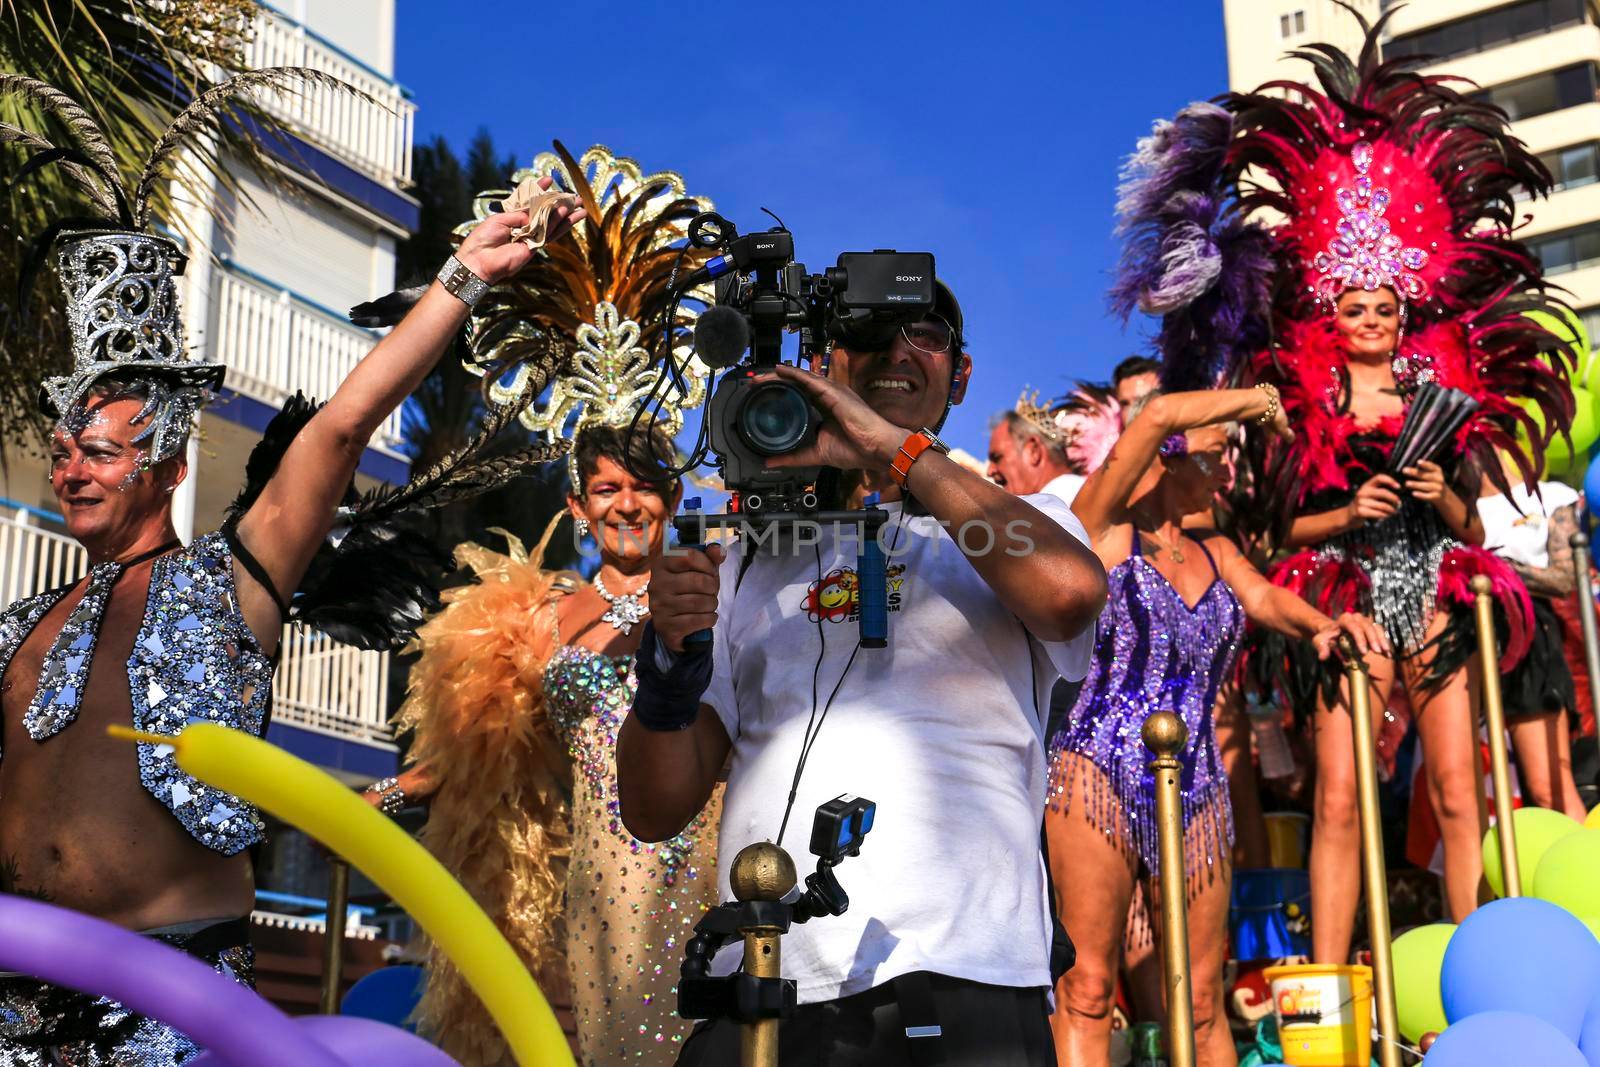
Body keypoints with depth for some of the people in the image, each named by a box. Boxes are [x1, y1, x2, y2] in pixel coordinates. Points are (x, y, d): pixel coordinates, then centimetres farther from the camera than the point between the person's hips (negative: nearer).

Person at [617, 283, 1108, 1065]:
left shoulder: (1011, 531, 14)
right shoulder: (752, 559, 19)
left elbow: (1070, 592, -14)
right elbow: (657, 811, 14)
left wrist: (898, 450, -8)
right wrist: (670, 659, -5)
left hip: (961, 996, -2)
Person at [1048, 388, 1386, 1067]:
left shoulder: (1215, 552, 21)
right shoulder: (1103, 527, 2)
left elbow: (1264, 597, 2)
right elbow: (1156, 416, -9)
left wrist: (1324, 624, -20)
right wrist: (1254, 400, 6)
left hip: (1196, 789, 6)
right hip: (1098, 775, -6)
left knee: (1202, 1001, 5)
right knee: (1087, 987, -5)